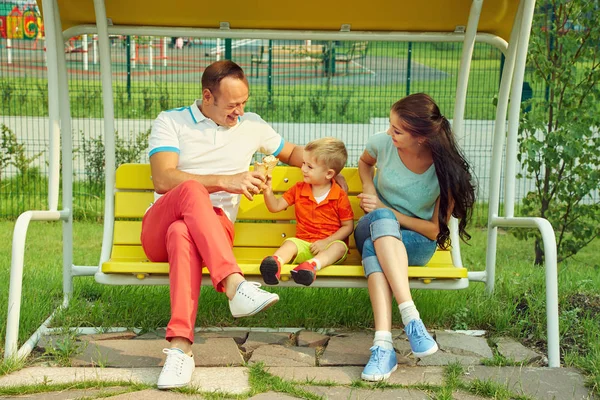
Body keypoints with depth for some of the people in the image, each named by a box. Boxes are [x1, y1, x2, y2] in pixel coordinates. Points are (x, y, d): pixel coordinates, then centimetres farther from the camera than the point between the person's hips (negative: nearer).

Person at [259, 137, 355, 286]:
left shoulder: (340, 196, -2)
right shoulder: (299, 189, 10)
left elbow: (348, 226, -2)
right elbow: (275, 207, 11)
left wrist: (326, 242, -14)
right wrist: (268, 191, -9)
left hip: (330, 243, -3)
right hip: (304, 243, 3)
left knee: (339, 246, -33)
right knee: (289, 244, -26)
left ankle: (313, 264, -61)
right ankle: (276, 262, -58)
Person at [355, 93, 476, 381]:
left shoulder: (446, 171, -16)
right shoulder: (382, 143, -7)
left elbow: (436, 230, -11)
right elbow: (364, 163, 20)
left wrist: (386, 210, -16)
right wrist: (369, 188, -2)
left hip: (417, 241, -2)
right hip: (373, 229, 2)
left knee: (373, 248, -39)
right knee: (381, 219, -38)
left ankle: (383, 345, -49)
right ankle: (411, 317, -47)